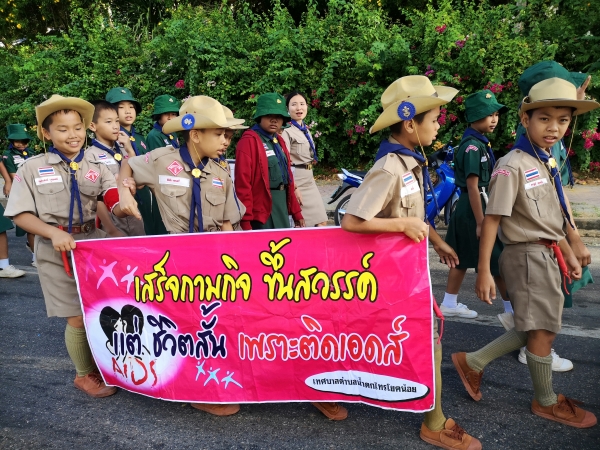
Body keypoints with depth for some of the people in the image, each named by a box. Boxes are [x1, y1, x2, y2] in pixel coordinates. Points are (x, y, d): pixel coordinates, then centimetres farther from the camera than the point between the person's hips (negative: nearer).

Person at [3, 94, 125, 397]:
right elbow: (20, 215, -3)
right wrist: (53, 233, -18)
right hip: (57, 254, -2)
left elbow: (116, 204, -7)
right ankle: (84, 375, 28)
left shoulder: (97, 166, 3)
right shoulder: (33, 168, -2)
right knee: (78, 317, 4)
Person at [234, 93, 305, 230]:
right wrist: (245, 220, -21)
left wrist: (296, 212, 18)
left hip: (282, 205, 8)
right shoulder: (249, 141, -12)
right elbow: (242, 182, -17)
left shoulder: (279, 141, 14)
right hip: (262, 210, -8)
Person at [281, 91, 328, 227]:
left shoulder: (306, 130, 14)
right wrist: (294, 188, -21)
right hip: (296, 180, -8)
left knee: (322, 222, 8)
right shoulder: (286, 131, -13)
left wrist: (310, 177, 18)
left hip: (309, 179, 9)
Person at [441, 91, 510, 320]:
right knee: (499, 260, -1)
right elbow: (472, 186, -22)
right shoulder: (473, 146, -18)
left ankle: (449, 304, 25)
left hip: (466, 208, 10)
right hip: (475, 208, -10)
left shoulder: (479, 142, 12)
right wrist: (481, 222, -22)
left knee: (462, 258, 15)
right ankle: (513, 310, 10)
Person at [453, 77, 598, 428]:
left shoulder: (549, 163, 9)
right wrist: (484, 272, -21)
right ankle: (546, 402, 30)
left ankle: (473, 363, 28)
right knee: (544, 332, 7)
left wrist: (569, 254, 21)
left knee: (534, 330, 16)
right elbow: (491, 220, -20)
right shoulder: (513, 166, -18)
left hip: (549, 256, 9)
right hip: (528, 257, -9)